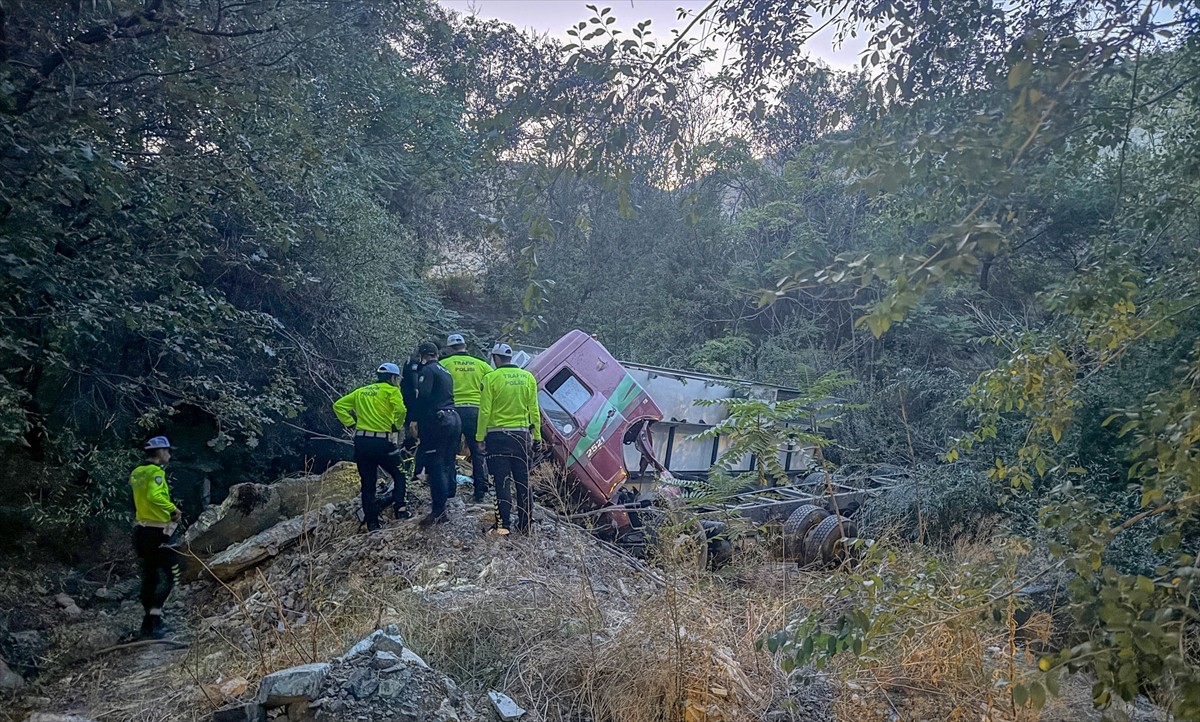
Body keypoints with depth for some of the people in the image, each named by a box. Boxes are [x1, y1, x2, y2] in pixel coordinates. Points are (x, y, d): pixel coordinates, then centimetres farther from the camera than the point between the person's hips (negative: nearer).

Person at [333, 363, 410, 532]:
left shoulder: (361, 391, 18)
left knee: (367, 484, 11)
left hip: (361, 442, 5)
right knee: (399, 475, 16)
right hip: (382, 441, -5)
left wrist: (351, 424, 11)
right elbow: (400, 409, -20)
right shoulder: (391, 390, 0)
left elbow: (338, 405, 15)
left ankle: (372, 523, 12)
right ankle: (400, 510, 2)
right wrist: (397, 426, -3)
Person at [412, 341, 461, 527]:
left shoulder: (428, 370, -7)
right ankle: (447, 496, 29)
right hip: (453, 418, 9)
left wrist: (415, 420, -14)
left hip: (437, 421, -9)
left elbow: (422, 396, -18)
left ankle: (438, 511, -9)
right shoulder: (445, 371, 21)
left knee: (435, 465, -7)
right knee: (448, 462, 18)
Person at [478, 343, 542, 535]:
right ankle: (525, 524, 15)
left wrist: (480, 437, -2)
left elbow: (485, 411, -8)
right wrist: (537, 435, 12)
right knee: (523, 482, 10)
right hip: (522, 435, 4)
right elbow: (534, 410, 6)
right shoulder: (528, 378, 5)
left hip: (498, 436, -3)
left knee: (502, 482, 1)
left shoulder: (491, 378, -7)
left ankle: (503, 524, 1)